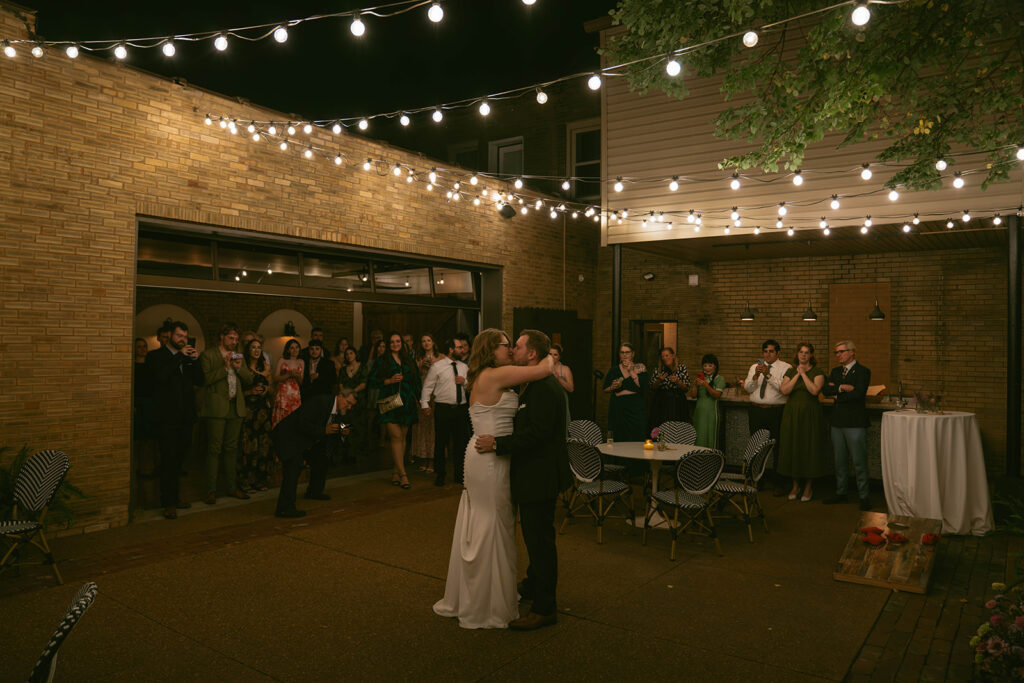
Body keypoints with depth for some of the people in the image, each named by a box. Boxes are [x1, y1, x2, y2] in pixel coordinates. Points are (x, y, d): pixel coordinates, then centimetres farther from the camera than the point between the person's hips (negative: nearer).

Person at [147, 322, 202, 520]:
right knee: (169, 459, -6)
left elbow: (199, 381, 8)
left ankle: (174, 497, 22)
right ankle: (168, 503, -1)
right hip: (167, 417, -5)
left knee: (178, 459, 12)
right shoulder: (155, 355, 0)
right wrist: (179, 356, -14)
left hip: (185, 417, 5)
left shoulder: (187, 358, 15)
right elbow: (161, 376, -18)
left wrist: (194, 360, -4)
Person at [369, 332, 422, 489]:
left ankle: (396, 473, 12)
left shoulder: (409, 361, 16)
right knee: (396, 436, -12)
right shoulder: (382, 361, 6)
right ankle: (403, 474, -12)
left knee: (402, 437, 4)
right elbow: (372, 380, 1)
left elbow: (416, 383, 17)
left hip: (406, 404, 4)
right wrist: (389, 380, -12)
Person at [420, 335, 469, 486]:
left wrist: (465, 382, -5)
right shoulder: (437, 366, -2)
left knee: (461, 442, 9)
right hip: (443, 409, -4)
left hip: (461, 409, 4)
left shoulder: (465, 367, 12)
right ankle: (440, 475, 19)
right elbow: (427, 387, -4)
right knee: (441, 442, 4)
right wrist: (425, 404, -12)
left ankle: (459, 475, 23)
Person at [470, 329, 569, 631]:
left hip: (540, 477, -11)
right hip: (534, 474, 11)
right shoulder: (535, 385, 13)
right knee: (535, 536, 25)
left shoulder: (544, 388, -22)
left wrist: (498, 443, -26)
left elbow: (537, 433, -29)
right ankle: (533, 585, 44)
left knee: (540, 539, -1)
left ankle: (544, 608, 11)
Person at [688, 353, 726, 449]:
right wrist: (696, 385, -9)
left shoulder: (719, 379, 1)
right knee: (698, 438, 5)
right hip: (699, 411, 4)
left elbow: (717, 395, -11)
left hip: (711, 411, -4)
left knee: (710, 438, -5)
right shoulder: (700, 378, 13)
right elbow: (693, 396, 8)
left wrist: (706, 385, -23)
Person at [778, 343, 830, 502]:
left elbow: (815, 390, -18)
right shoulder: (791, 371, 9)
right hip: (792, 413, 3)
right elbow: (785, 390, -6)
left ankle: (809, 487, 14)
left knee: (809, 447, 1)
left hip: (810, 414, -3)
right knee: (792, 447, 6)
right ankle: (795, 485, 19)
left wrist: (803, 374, -12)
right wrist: (797, 374, -9)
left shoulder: (817, 372, -1)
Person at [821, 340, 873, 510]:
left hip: (855, 423, -6)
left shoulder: (863, 371, -5)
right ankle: (840, 493, 22)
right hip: (837, 421, 6)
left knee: (859, 461, -2)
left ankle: (864, 496, 7)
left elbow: (859, 394, -18)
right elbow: (825, 391, 2)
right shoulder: (835, 371, 15)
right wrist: (842, 387, -12)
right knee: (840, 460, 13)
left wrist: (837, 393, -7)